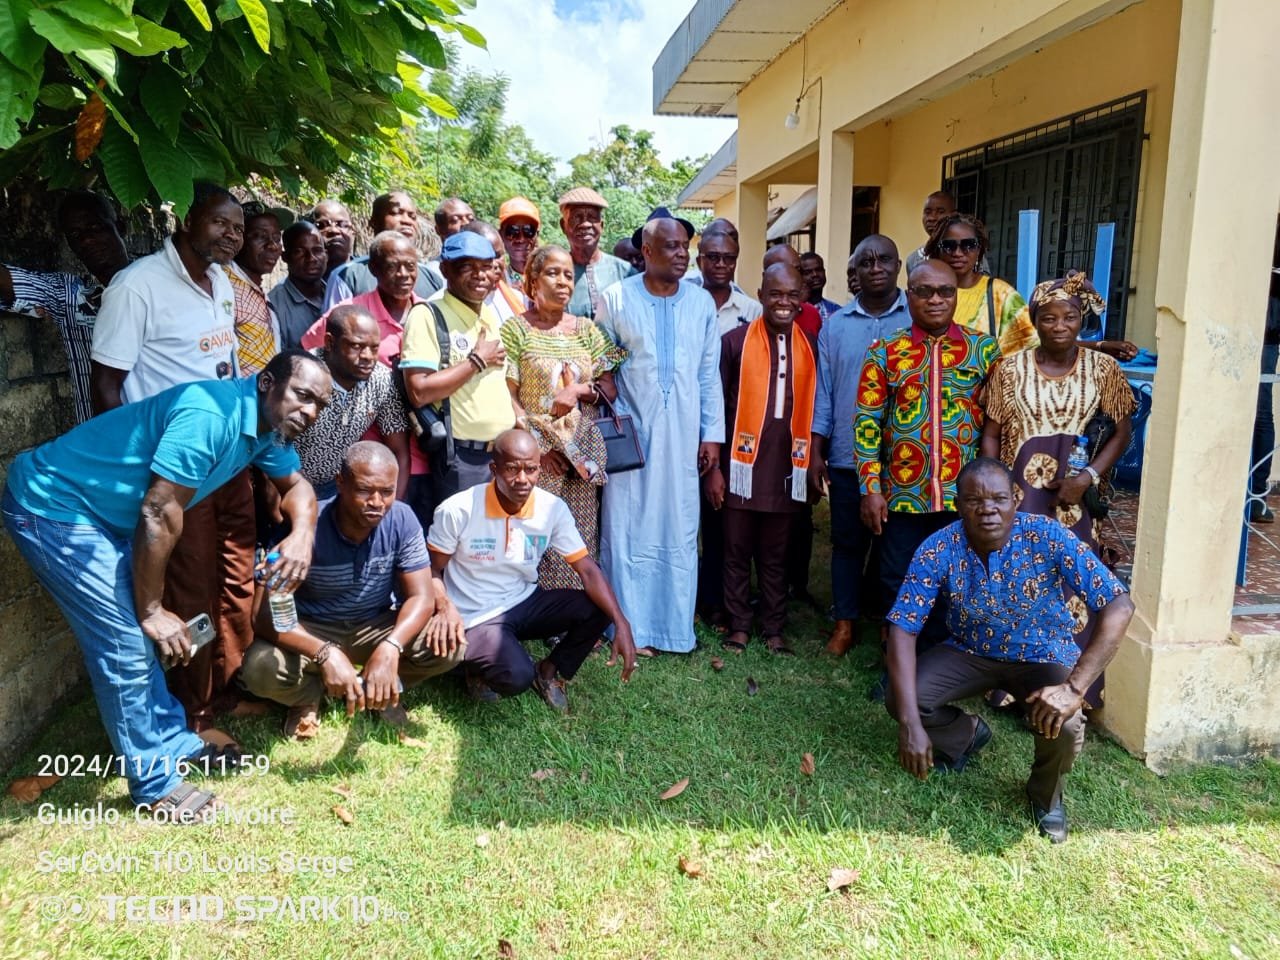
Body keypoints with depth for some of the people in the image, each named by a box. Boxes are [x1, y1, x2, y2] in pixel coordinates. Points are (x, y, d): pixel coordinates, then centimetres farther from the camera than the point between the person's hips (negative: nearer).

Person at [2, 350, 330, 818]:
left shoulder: (268, 426, -1)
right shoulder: (211, 414, -30)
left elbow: (296, 485, 12)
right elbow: (159, 514, -26)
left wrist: (301, 536, -12)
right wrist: (152, 610, -15)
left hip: (105, 514, 10)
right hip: (50, 507, -10)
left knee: (139, 634, 17)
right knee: (126, 643, -6)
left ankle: (173, 741, 32)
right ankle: (154, 782, 8)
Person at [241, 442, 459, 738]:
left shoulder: (402, 520, -18)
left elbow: (421, 597, -18)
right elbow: (266, 612, -27)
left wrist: (390, 648, -39)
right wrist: (325, 653, -45)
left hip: (376, 626, 2)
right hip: (311, 631, -2)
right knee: (260, 668, -31)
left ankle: (379, 687, 7)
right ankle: (309, 695, 5)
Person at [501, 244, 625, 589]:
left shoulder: (586, 329, 12)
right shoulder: (516, 328, 1)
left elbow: (610, 389, 9)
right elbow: (507, 396, -3)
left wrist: (580, 390, -11)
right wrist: (536, 444, -11)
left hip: (584, 453, 3)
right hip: (538, 453, -3)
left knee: (582, 544, 3)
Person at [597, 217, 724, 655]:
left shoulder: (702, 302, 6)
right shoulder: (616, 299, -1)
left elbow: (709, 373, 7)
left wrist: (713, 433, 4)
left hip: (683, 436, 2)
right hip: (630, 433, -2)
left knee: (680, 529, 7)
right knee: (627, 529, 2)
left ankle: (675, 626, 19)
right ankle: (630, 628, 14)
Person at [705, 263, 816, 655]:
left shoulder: (810, 347, 6)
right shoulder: (734, 341, -3)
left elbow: (813, 409, 11)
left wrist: (814, 462, 9)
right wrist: (713, 467, -5)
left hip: (787, 468, 2)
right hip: (742, 466, -2)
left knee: (775, 554, 12)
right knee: (737, 551, 8)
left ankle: (774, 629, 23)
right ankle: (739, 626, 21)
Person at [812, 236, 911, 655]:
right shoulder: (835, 324, 6)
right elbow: (823, 390, 6)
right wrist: (816, 451, 2)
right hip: (847, 456, 2)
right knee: (848, 542, 11)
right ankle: (845, 624, 24)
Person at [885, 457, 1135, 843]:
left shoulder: (1048, 538, -27)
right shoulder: (939, 549, -23)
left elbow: (1119, 605, -29)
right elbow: (903, 628, -25)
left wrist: (1074, 687, -40)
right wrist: (910, 723, -34)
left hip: (1042, 655, -1)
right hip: (969, 650, 2)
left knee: (1064, 725, -30)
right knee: (899, 697, -21)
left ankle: (1046, 794, 8)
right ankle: (967, 733, 16)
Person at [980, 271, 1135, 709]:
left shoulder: (1102, 368, 2)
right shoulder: (1011, 368, 1)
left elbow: (1122, 431, 6)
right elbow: (991, 434, 3)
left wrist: (1089, 476, -8)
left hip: (1073, 498, 1)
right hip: (1018, 494, 0)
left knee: (1071, 591, 0)